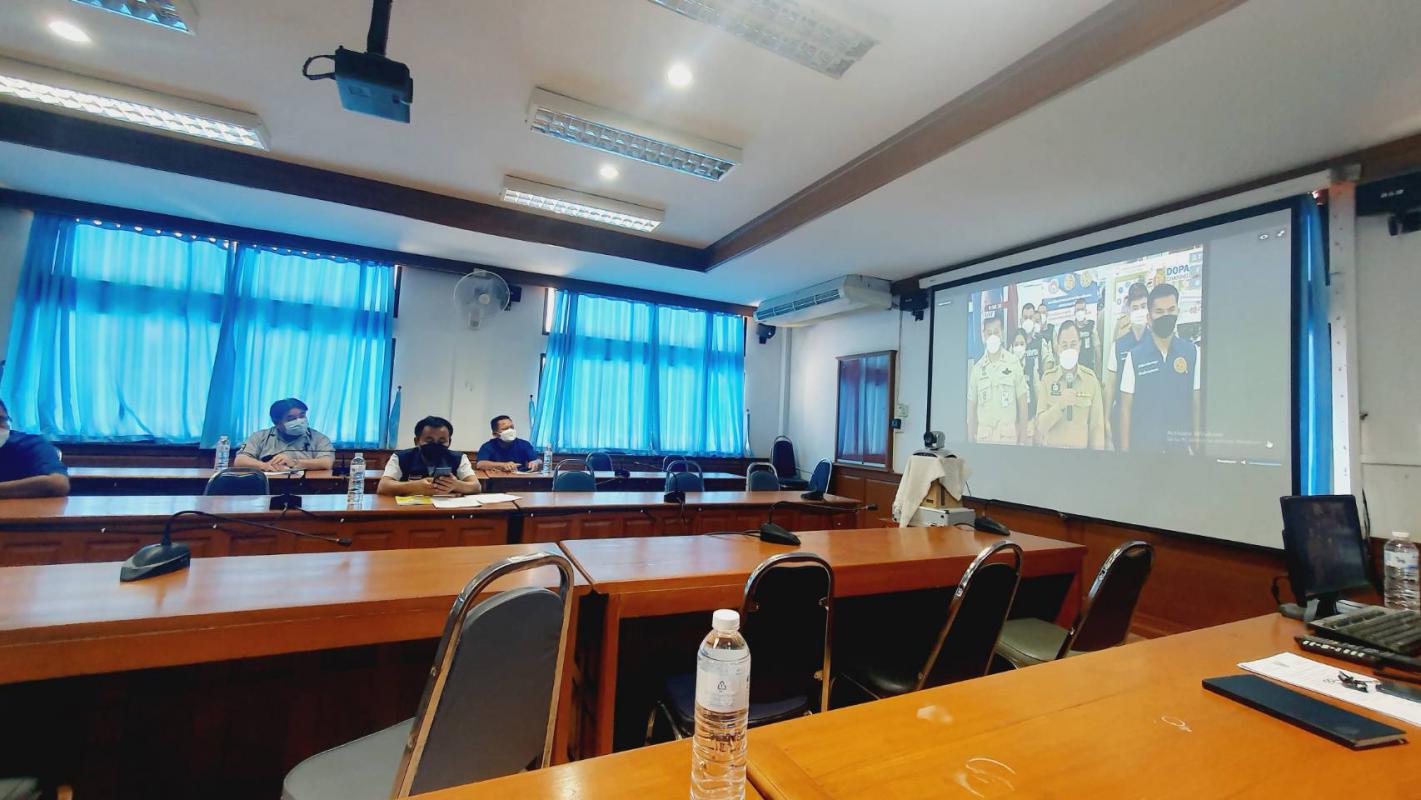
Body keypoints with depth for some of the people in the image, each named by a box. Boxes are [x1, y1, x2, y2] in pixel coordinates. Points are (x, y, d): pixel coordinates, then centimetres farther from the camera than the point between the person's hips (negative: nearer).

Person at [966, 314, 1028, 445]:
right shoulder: (977, 368, 4)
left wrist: (1022, 440, 0)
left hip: (1009, 434, -1)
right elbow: (971, 407, 7)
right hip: (983, 435, 2)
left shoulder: (1014, 364, -1)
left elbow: (1022, 404, 2)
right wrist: (970, 441, 3)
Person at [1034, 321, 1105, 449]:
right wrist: (1059, 405, -22)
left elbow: (1097, 425, -1)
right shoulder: (1047, 377, -6)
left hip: (1081, 450, 1)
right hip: (1052, 449, -1)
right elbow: (1040, 425, -10)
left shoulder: (1091, 378, -4)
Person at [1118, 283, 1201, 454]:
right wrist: (1125, 449, -5)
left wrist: (1197, 444, 1)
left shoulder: (1193, 352, 0)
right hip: (1143, 443, -1)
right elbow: (1126, 408, -3)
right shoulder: (1134, 356, -5)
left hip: (1181, 443, 1)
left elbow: (1197, 404, 4)